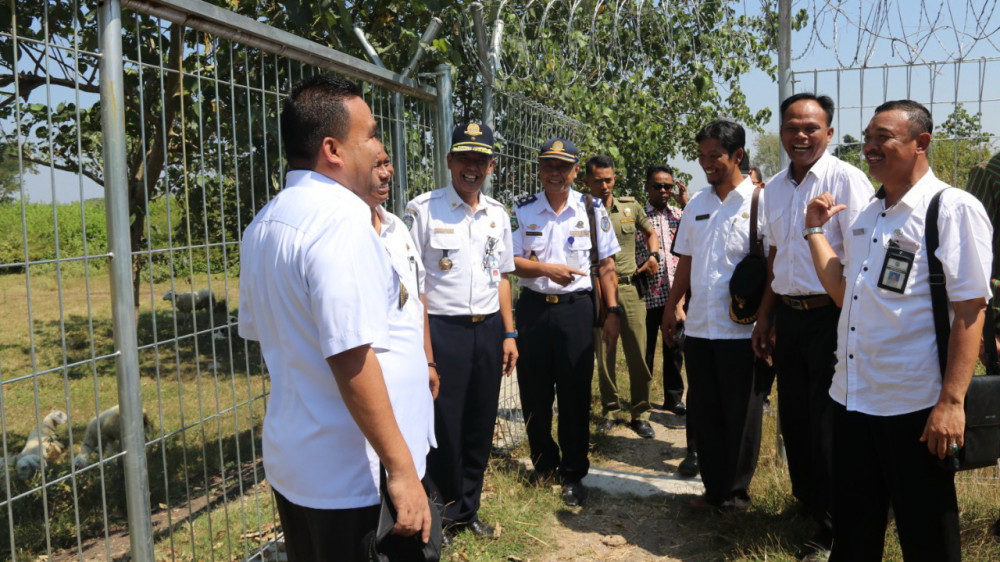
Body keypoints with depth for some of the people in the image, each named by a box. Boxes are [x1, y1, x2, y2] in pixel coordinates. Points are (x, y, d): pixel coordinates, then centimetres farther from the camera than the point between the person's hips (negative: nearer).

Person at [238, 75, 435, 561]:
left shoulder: (265, 223, 8)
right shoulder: (341, 218, -21)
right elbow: (351, 358, -27)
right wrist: (402, 468, -22)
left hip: (292, 463, 9)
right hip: (355, 477, -9)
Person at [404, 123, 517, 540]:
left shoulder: (498, 215, 10)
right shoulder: (423, 209, -7)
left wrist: (508, 334, 12)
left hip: (488, 330, 5)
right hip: (442, 330, -5)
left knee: (480, 426, 14)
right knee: (442, 427, 3)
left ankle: (466, 509, 32)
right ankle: (437, 516, 23)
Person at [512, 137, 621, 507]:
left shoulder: (592, 210, 2)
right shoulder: (523, 210, 2)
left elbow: (607, 265, 4)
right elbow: (511, 261, -3)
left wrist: (613, 311, -1)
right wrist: (547, 269, -18)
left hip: (576, 308, -1)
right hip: (533, 307, 1)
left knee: (575, 393, 3)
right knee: (534, 391, 9)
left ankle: (573, 474, 18)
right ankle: (543, 462, 31)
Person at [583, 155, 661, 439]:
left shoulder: (630, 206, 7)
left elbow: (650, 233, 23)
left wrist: (653, 255, 6)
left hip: (630, 288, 2)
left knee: (638, 353, 3)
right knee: (604, 355, 7)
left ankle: (640, 413, 15)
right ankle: (609, 410, 23)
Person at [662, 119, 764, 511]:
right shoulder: (697, 204, 11)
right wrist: (671, 306, 13)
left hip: (740, 328, -5)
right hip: (698, 326, 6)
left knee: (740, 414, 6)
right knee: (703, 410, 13)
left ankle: (736, 493, 21)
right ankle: (713, 487, 27)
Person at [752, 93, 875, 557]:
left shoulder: (845, 179, -10)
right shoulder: (775, 188, 11)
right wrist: (765, 317, 17)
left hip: (830, 315, -6)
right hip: (788, 316, 7)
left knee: (829, 426, 3)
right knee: (794, 417, 15)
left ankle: (837, 526, 20)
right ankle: (808, 506, 36)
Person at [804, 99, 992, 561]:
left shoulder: (953, 209, -10)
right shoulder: (867, 214, 12)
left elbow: (969, 310, -15)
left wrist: (952, 401, -19)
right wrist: (815, 230, 13)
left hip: (915, 406, -6)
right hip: (852, 398, 7)